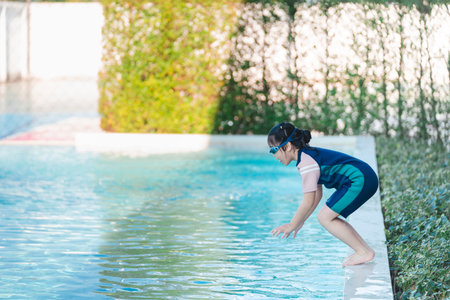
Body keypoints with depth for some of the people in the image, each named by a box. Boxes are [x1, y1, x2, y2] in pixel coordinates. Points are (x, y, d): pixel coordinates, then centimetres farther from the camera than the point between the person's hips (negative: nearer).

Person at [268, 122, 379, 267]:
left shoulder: (306, 162, -16)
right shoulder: (308, 154, 15)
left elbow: (308, 202, -16)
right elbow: (317, 195, 20)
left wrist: (291, 226, -5)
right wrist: (300, 221, 22)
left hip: (360, 181, -10)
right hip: (363, 179, 10)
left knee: (324, 217, -7)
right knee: (328, 217, 12)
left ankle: (364, 252, -5)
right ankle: (364, 248, 14)